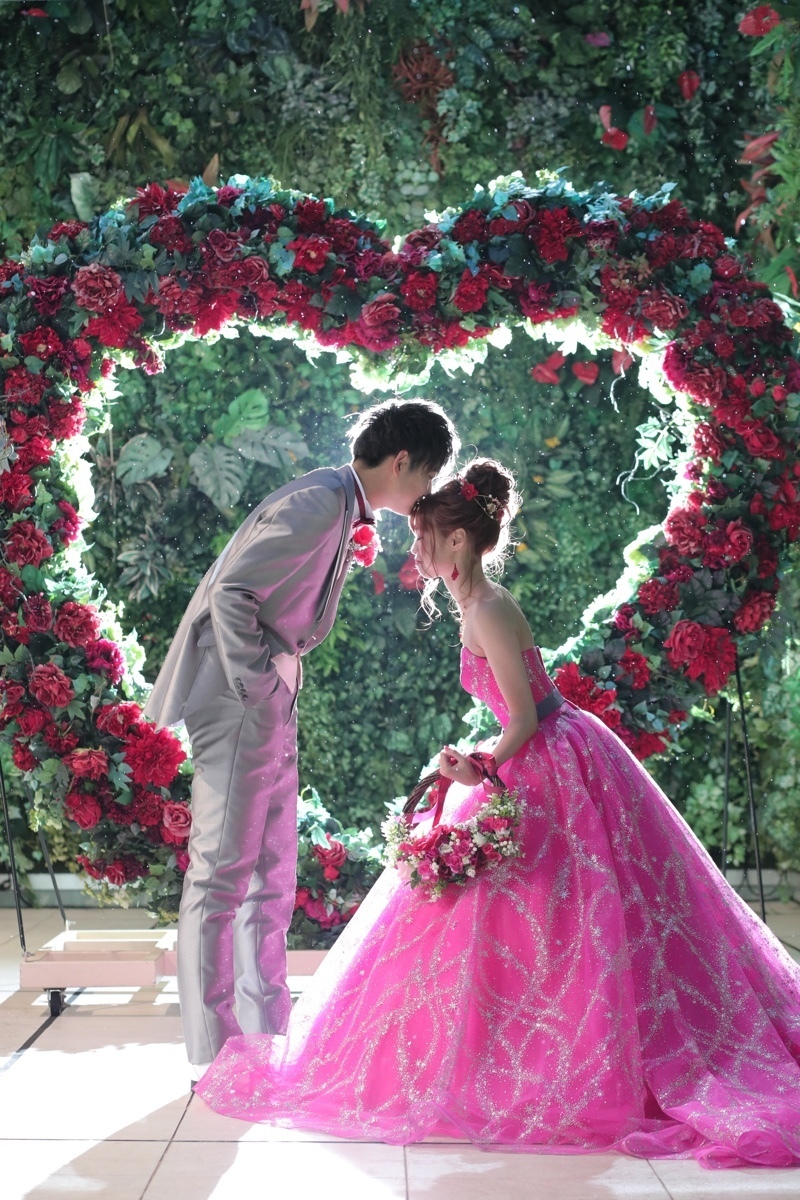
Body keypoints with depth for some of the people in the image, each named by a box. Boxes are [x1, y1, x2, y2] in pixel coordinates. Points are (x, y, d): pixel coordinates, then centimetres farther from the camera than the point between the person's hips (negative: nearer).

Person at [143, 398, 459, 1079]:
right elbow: (229, 593, -23)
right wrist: (265, 676, -20)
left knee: (273, 870, 14)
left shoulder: (347, 509, 11)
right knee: (223, 868, -4)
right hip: (240, 697, -10)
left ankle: (265, 1033, 25)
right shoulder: (318, 504, -19)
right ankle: (214, 1056, 5)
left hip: (272, 699, 10)